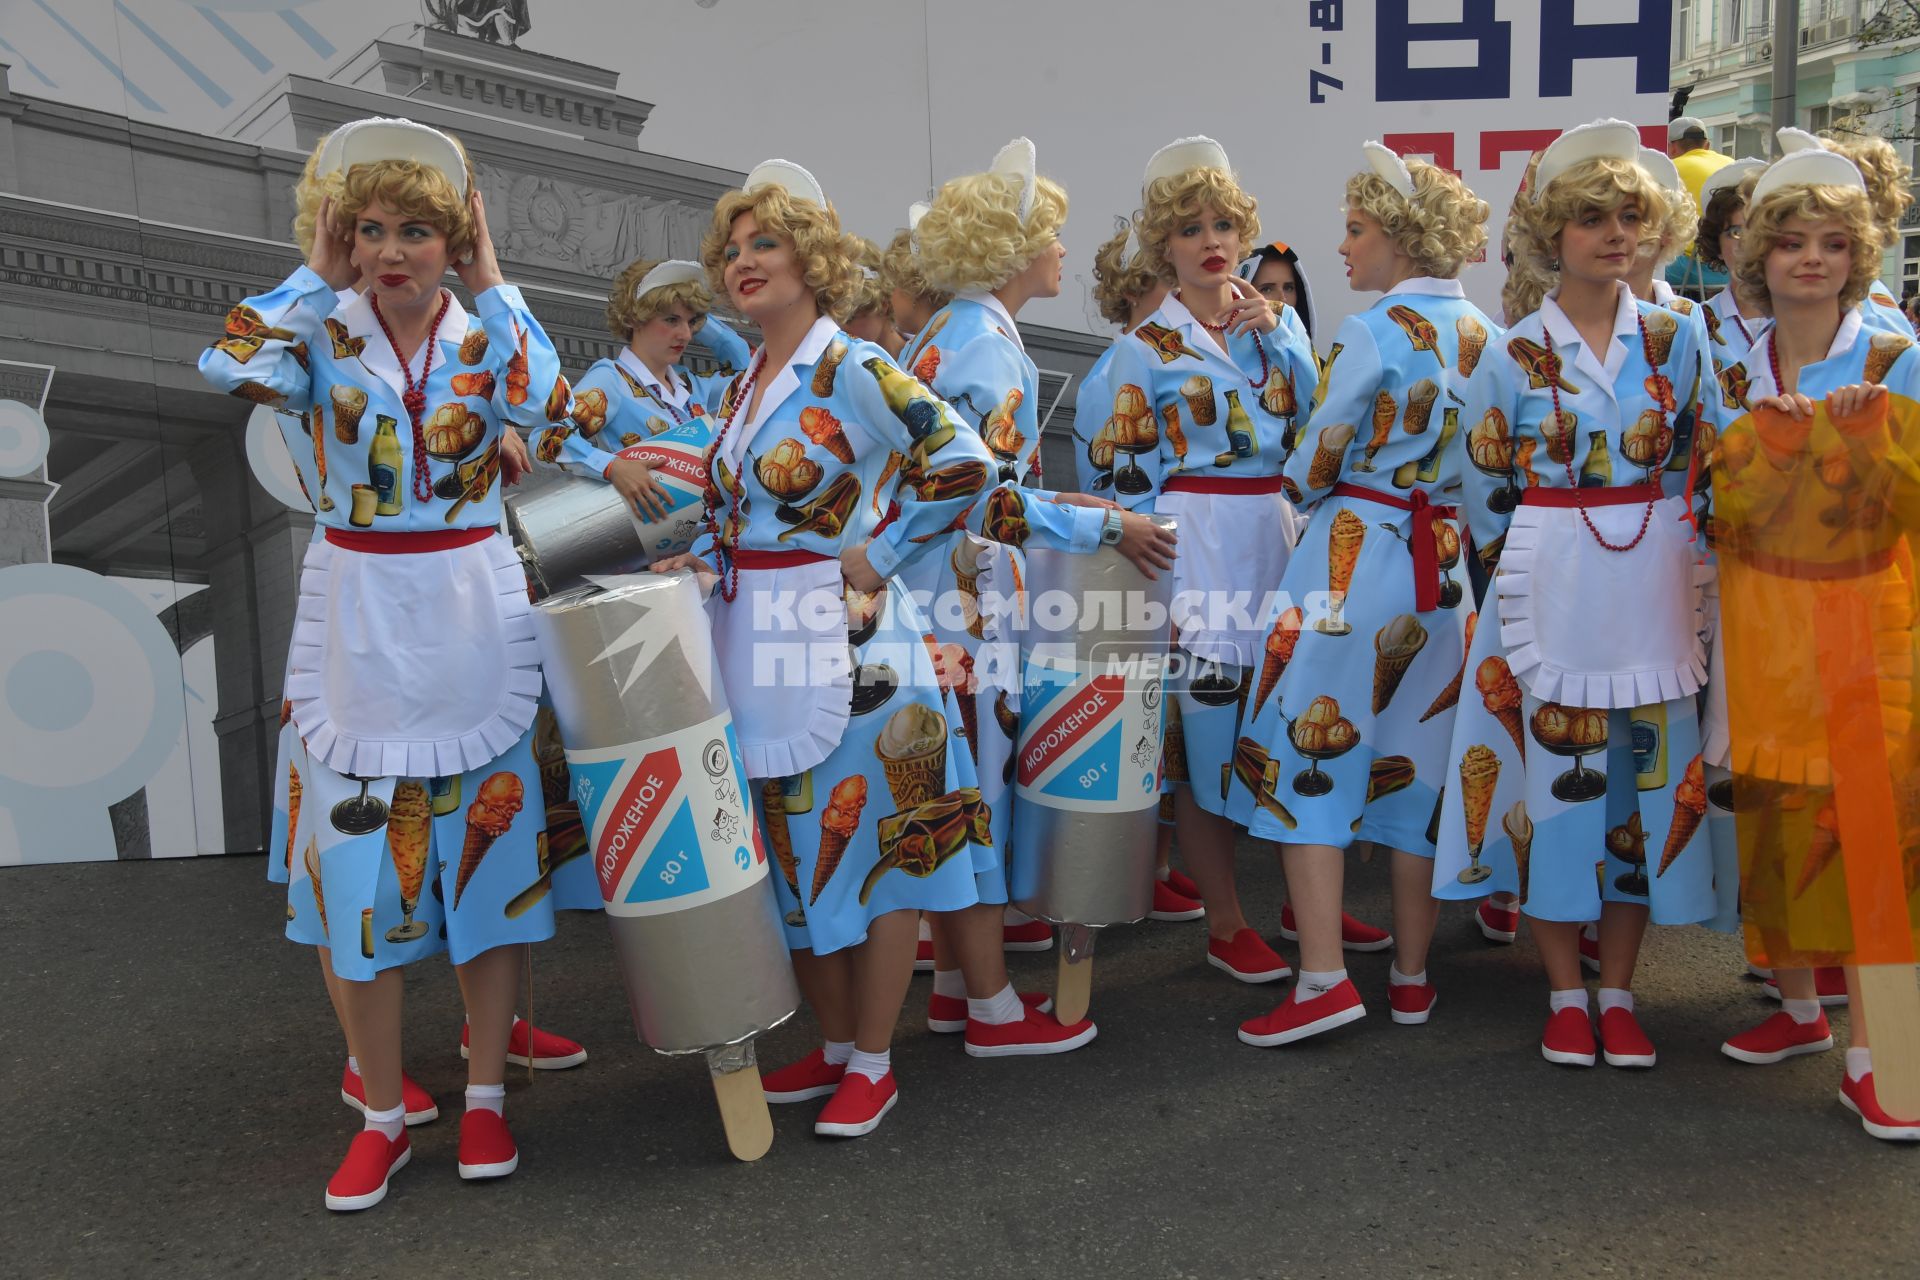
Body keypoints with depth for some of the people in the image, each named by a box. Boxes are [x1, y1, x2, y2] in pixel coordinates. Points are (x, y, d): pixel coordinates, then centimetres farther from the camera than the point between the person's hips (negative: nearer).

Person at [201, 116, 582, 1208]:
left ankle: (486, 1098, 22)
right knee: (358, 866, 4)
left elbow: (548, 401, -21)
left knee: (491, 854, 6)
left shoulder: (490, 338, 2)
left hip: (473, 620, 0)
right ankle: (384, 1117, 20)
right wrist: (317, 274, -8)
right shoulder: (321, 339, 1)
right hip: (355, 626, 0)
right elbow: (229, 367, -22)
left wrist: (491, 281, -10)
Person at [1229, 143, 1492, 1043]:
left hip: (1353, 555, -7)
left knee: (1306, 750, 1)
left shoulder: (1374, 333, -12)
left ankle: (1324, 978, -3)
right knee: (1417, 758, 12)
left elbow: (1315, 469, -6)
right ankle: (1412, 977, 20)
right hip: (1447, 563, 7)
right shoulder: (1486, 336, 8)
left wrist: (1308, 494, 14)